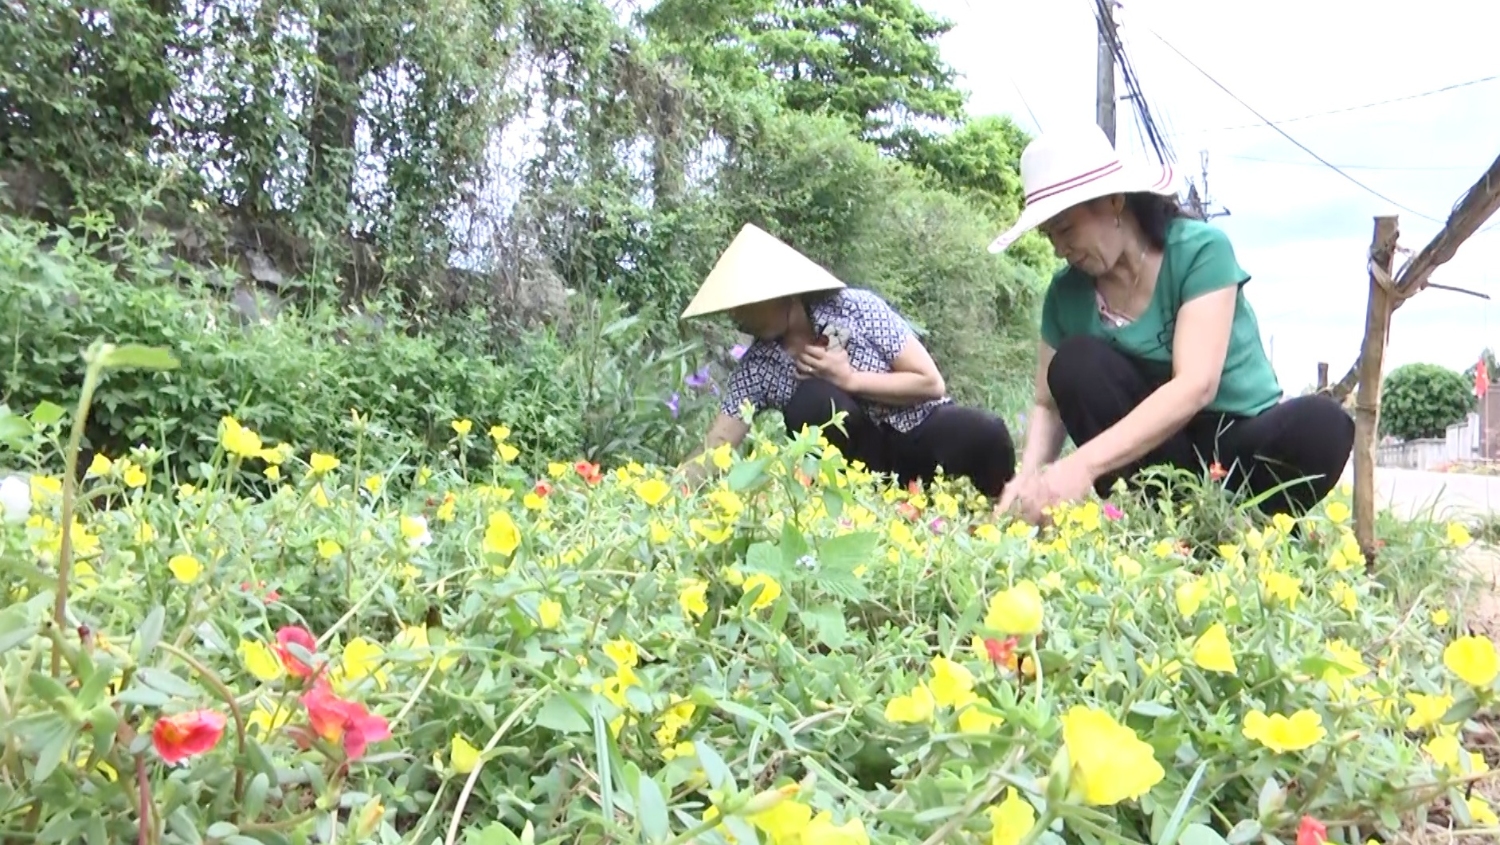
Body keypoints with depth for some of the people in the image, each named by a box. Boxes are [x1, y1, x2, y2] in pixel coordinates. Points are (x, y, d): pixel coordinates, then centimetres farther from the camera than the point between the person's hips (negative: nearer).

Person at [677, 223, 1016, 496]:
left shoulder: (856, 309, -15)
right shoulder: (757, 366, -9)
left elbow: (931, 383, -13)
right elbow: (714, 452, -11)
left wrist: (850, 378, -21)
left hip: (921, 434, -1)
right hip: (861, 455, 1)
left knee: (983, 433, -34)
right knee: (812, 401, -30)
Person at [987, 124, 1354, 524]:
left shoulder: (1199, 249, -16)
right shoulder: (1067, 292, -3)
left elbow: (1196, 386, -28)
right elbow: (1051, 404, 2)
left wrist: (1083, 464, -38)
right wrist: (1029, 474, -21)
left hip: (1240, 442, -3)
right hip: (1154, 447, 3)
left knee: (1321, 424, -34)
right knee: (1076, 362, -22)